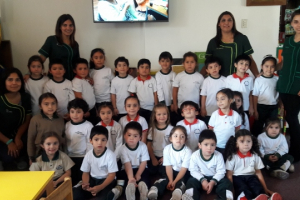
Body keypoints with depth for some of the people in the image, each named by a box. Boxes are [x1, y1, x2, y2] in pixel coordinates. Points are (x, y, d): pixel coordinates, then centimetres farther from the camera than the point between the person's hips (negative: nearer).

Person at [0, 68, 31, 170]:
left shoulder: (25, 97, -6)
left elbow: (27, 120, 2)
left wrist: (18, 138, -11)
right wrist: (8, 142, -18)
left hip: (20, 134, 4)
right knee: (9, 156, -28)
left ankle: (20, 159, 11)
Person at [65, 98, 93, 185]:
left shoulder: (88, 126, -15)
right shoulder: (67, 125, 1)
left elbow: (90, 143, -12)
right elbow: (65, 142, 9)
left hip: (83, 158, -5)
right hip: (70, 158, 5)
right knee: (71, 181, 16)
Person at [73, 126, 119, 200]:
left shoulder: (110, 155, -16)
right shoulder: (88, 154, -3)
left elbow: (112, 175, -14)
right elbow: (85, 172, 5)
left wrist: (100, 187, -28)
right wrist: (85, 184, -17)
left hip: (106, 180, -5)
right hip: (93, 179, 5)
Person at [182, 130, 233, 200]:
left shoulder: (218, 156, -16)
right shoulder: (195, 155, -17)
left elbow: (221, 171, -12)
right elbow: (193, 171, -12)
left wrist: (213, 181, -26)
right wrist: (202, 180, -26)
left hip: (215, 178, 0)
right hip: (201, 178, 0)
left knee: (226, 182, -23)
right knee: (191, 181, -25)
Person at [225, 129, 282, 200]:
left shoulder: (255, 156, 4)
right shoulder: (232, 156, -5)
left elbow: (258, 172, 11)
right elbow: (229, 174, -2)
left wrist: (265, 189, 9)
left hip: (250, 176, 3)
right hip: (237, 177, -3)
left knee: (257, 187, -30)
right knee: (244, 189, -35)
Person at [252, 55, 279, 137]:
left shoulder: (277, 79, 0)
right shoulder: (258, 80, -8)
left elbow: (279, 94, 7)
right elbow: (255, 96, -5)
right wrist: (255, 111, -6)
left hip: (273, 108, 3)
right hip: (261, 107, -2)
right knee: (257, 128, 8)